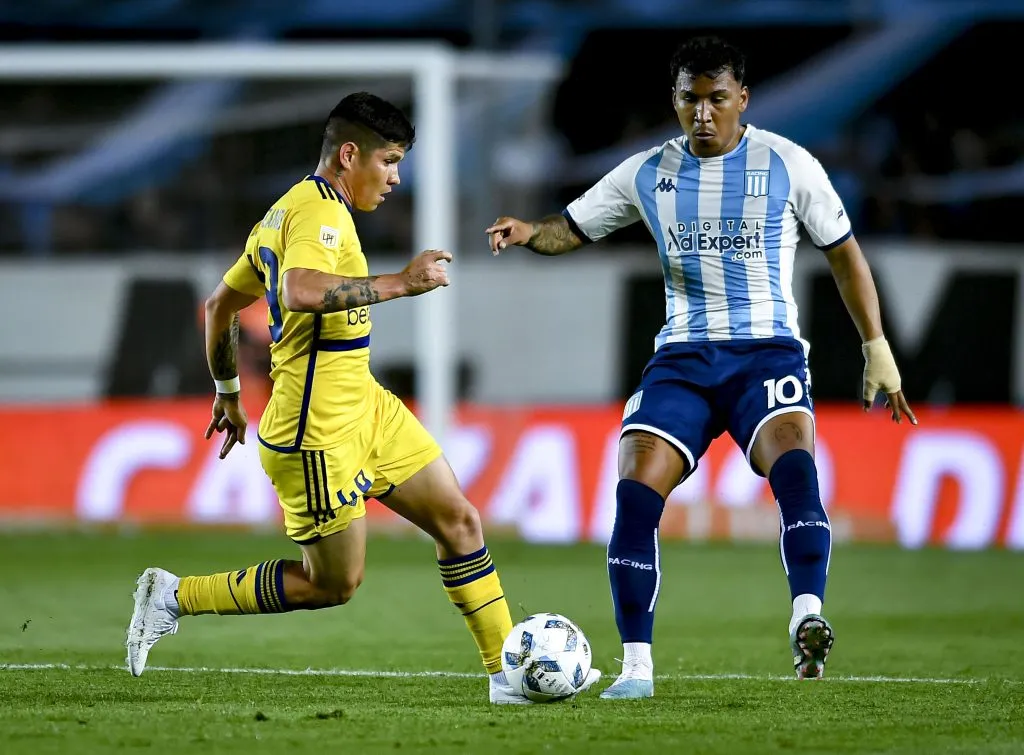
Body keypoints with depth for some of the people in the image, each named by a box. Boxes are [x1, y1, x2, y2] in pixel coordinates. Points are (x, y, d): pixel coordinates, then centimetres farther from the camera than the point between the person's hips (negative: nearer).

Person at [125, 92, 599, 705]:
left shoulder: (286, 212, 15)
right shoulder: (320, 209, -16)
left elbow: (221, 304, 23)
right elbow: (300, 291, -38)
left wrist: (228, 394, 32)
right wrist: (399, 282, -30)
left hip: (364, 406, 10)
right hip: (318, 429, -10)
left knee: (459, 521, 5)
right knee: (333, 584, 0)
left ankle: (509, 675, 8)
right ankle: (175, 597, 10)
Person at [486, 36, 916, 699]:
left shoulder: (788, 165, 1)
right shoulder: (648, 174, 8)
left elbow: (844, 253, 10)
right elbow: (573, 228, 15)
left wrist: (877, 350, 7)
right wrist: (529, 233, -9)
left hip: (768, 352, -2)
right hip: (683, 358, 3)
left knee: (794, 464, -33)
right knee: (635, 489, -16)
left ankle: (807, 620, -42)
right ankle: (637, 665, -8)